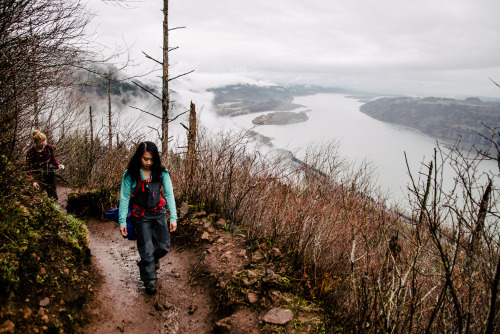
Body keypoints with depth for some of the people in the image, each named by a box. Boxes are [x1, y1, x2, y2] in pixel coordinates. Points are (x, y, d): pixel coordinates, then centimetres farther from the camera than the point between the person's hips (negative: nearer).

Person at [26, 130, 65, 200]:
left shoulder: (49, 148, -12)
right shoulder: (30, 153, -20)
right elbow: (29, 169, -12)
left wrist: (58, 165, -17)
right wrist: (33, 181, -22)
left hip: (49, 175, 3)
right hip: (38, 178, -3)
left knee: (54, 197, 11)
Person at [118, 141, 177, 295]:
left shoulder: (161, 173, -9)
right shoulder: (130, 174, -13)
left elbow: (169, 194, -9)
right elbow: (124, 198, -7)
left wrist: (173, 217, -13)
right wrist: (122, 221, -10)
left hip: (159, 213, 2)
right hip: (141, 216, -2)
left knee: (164, 246, 9)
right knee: (146, 250, 2)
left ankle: (152, 259, 45)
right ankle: (149, 282, 23)